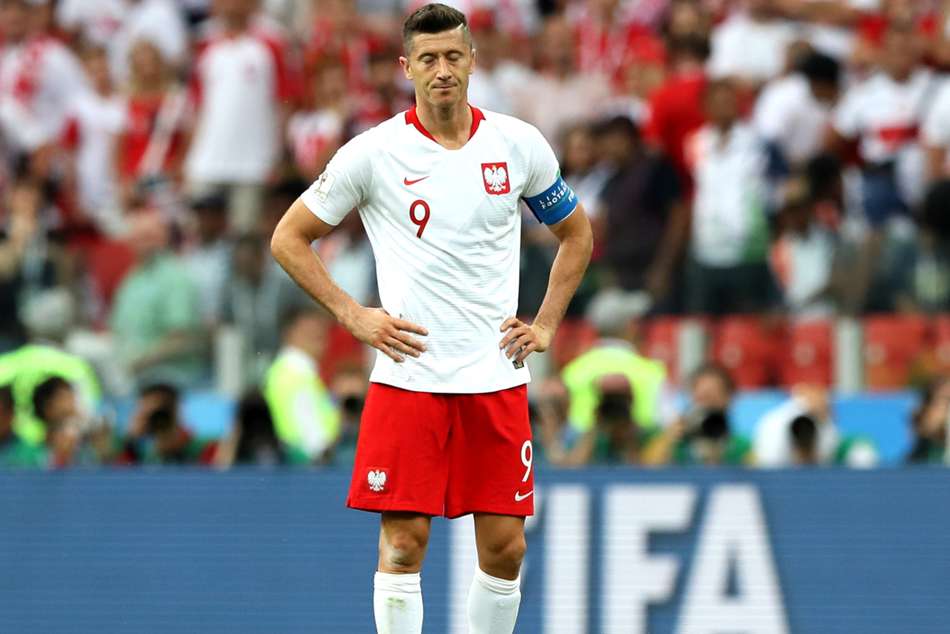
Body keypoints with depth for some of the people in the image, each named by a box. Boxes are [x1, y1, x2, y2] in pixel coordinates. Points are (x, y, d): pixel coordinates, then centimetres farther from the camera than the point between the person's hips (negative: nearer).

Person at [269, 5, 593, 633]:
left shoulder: (519, 144, 4)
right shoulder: (375, 152, -4)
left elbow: (576, 233, 20)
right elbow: (290, 238, 5)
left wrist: (546, 324, 10)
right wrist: (353, 316, -3)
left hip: (497, 376, 2)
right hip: (408, 373, -2)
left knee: (505, 547, 2)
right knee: (404, 543, -5)